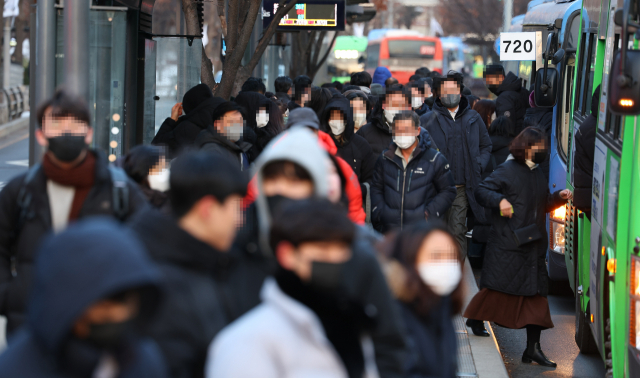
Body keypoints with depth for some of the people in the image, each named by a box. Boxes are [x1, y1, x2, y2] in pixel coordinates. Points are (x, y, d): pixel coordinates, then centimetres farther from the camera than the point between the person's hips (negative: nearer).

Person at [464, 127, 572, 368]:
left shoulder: (537, 175, 17)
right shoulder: (507, 171, -7)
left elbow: (544, 205, 25)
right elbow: (482, 191, -10)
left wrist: (559, 197, 7)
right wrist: (499, 200, -26)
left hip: (533, 244, 7)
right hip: (507, 244, -7)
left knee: (535, 293, 2)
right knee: (498, 285, -2)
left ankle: (533, 348, 3)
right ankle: (475, 317, 26)